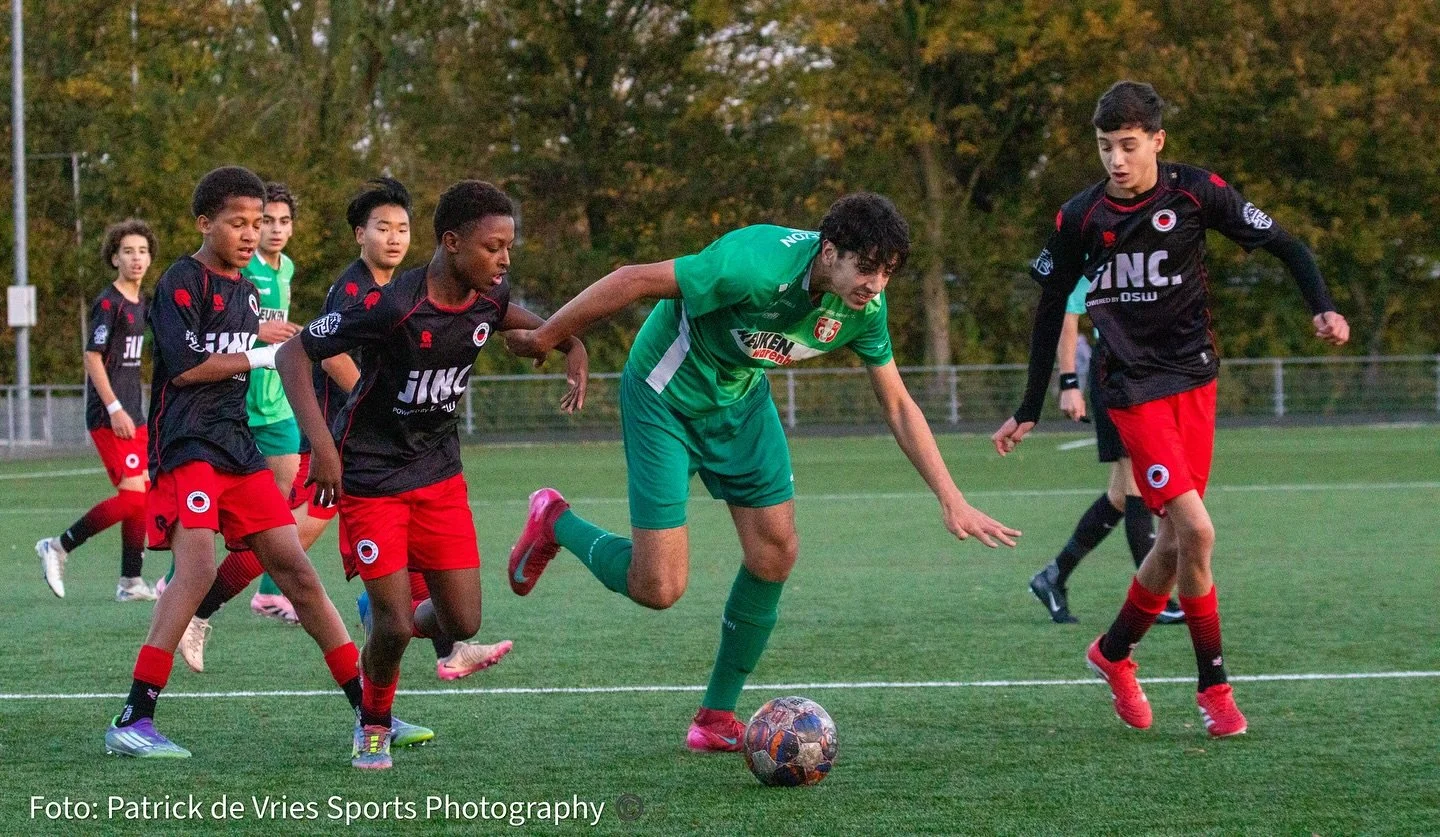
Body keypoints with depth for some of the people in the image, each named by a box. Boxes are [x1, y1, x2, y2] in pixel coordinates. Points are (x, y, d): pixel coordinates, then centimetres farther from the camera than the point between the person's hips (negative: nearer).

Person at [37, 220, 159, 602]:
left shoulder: (139, 303, 13)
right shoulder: (109, 303, -12)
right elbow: (92, 357, -16)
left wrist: (131, 411, 19)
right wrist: (114, 409, -20)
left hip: (130, 414, 9)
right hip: (109, 415, -9)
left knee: (140, 494, 8)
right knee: (133, 495, -13)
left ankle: (131, 582, 13)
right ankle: (58, 547, -2)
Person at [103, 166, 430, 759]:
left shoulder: (246, 291, 18)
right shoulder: (182, 282, -7)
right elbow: (185, 365, -15)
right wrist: (261, 357, -7)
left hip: (236, 446, 8)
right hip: (186, 444, -8)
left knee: (297, 571, 6)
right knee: (197, 569, -23)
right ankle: (131, 723, -22)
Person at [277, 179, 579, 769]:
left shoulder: (489, 296, -7)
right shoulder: (391, 307, -27)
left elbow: (506, 315, 20)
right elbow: (294, 354, -21)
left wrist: (570, 346, 0)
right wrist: (321, 444, -30)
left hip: (439, 475, 6)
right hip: (371, 477, -6)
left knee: (462, 624, 1)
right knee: (394, 626, -9)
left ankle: (388, 618, 34)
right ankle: (373, 725, 20)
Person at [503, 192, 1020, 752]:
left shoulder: (864, 306, -14)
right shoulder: (760, 266, -37)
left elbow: (898, 406, -2)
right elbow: (635, 280, -29)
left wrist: (951, 499, -8)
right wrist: (544, 339, -20)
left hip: (741, 398, 7)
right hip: (665, 396, -7)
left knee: (776, 553, -1)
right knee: (659, 588, -10)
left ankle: (717, 719, 15)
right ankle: (554, 523, 20)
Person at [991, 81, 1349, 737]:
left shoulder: (1196, 193, -6)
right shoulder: (1080, 217, -6)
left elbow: (1283, 244, 1)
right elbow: (1050, 311, 6)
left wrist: (1323, 308, -16)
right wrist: (1029, 412, 9)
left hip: (1194, 379, 3)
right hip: (1132, 388, -3)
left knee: (1175, 540, 5)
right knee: (1195, 531, -15)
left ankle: (1114, 652, 30)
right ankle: (1214, 686, -3)